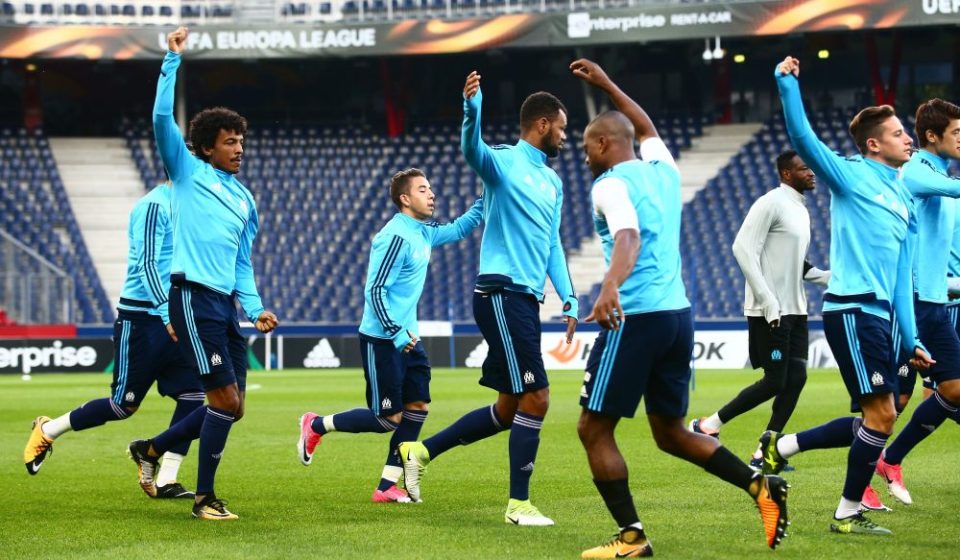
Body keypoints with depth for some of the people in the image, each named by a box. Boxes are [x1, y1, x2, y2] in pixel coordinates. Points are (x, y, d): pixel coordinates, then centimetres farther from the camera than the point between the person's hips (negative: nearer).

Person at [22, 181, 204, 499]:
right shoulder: (154, 206, -15)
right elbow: (146, 265, -22)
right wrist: (168, 312, -31)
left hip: (175, 318, 8)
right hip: (142, 319, -8)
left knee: (193, 394, -6)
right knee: (124, 404, -1)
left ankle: (166, 481, -2)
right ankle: (46, 432, 20)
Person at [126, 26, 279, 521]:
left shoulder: (245, 200, 19)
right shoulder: (188, 173, 4)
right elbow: (162, 118, -7)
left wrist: (255, 309, 8)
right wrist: (172, 61, -8)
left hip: (227, 304, 7)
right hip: (194, 298, -7)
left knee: (231, 407, 7)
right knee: (225, 399, -11)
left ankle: (151, 450, 26)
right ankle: (205, 498, -1)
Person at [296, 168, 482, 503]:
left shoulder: (424, 233, 9)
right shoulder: (396, 237, -18)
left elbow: (458, 229, 29)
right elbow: (375, 290, -21)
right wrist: (396, 334, -24)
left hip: (407, 338, 9)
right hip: (382, 340, -9)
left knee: (417, 407, 1)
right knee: (388, 419, -6)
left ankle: (387, 487, 5)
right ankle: (316, 426, 14)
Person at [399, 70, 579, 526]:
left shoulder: (552, 182, 18)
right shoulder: (504, 162, -7)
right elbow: (472, 150, -30)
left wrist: (568, 298, 15)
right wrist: (472, 109, -50)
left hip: (526, 301, 9)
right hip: (502, 295, -9)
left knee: (509, 409, 11)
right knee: (535, 399, -10)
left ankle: (422, 451, 22)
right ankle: (519, 504, -2)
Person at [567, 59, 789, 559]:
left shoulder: (611, 184, -8)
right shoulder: (663, 168, 14)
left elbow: (628, 238, -28)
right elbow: (647, 127, 38)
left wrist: (611, 286, -46)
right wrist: (607, 85, 46)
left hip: (635, 317, -8)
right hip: (679, 315, 8)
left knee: (594, 429, 2)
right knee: (669, 432, 16)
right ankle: (761, 486, 0)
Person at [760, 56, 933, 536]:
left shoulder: (905, 203, 19)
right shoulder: (851, 176, -1)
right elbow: (804, 140, -15)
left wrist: (910, 339, 17)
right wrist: (787, 84, -24)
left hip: (880, 316, 8)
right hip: (852, 308, -8)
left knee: (878, 418, 7)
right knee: (881, 413, -10)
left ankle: (780, 446, 18)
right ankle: (848, 515, 2)